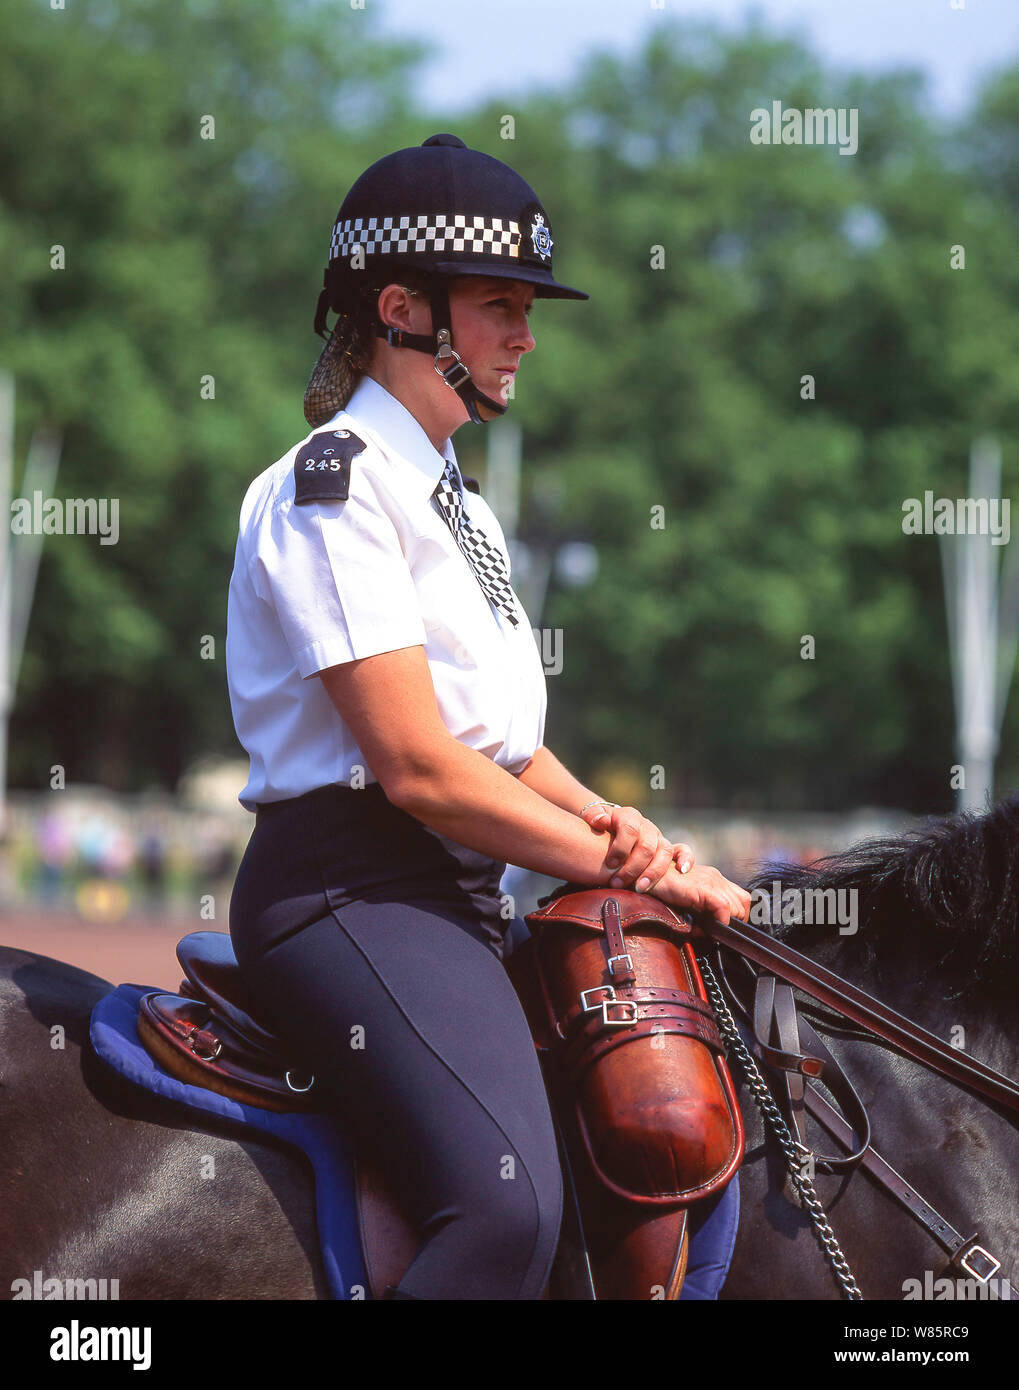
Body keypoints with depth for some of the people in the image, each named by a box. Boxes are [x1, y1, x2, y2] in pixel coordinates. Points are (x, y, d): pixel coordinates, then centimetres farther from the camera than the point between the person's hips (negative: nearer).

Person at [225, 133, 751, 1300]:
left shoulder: (457, 503, 21)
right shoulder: (336, 484, -10)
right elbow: (417, 763, -17)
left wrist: (604, 819, -3)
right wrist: (624, 862, -10)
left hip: (461, 894, 10)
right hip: (351, 887, -10)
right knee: (511, 1209, -30)